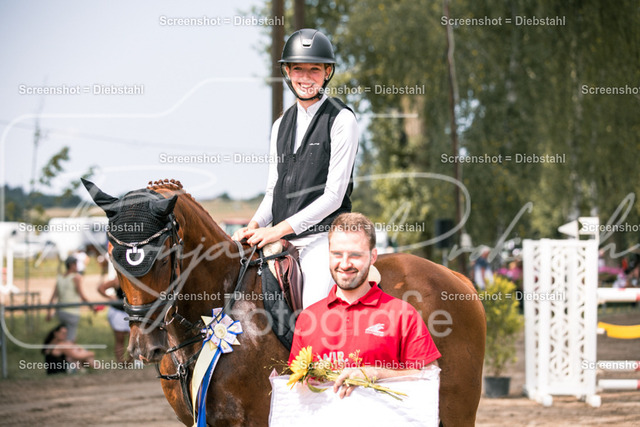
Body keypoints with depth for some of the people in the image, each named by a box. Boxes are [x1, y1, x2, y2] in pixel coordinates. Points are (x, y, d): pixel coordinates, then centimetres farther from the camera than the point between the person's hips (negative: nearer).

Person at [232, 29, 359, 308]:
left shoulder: (341, 120, -3)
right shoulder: (281, 126, 17)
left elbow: (334, 195, -9)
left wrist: (279, 229, -14)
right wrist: (254, 226, -3)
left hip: (323, 237, -6)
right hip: (282, 242, 6)